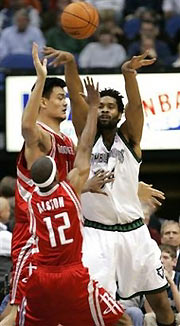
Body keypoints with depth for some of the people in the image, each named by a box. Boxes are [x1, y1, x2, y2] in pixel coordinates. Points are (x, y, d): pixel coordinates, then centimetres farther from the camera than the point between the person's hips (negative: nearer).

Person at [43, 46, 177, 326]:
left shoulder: (129, 137, 2)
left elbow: (135, 105, -18)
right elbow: (76, 99, -11)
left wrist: (128, 73, -38)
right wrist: (70, 65, -28)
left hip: (133, 230, 1)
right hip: (95, 232, -1)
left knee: (160, 301, 7)